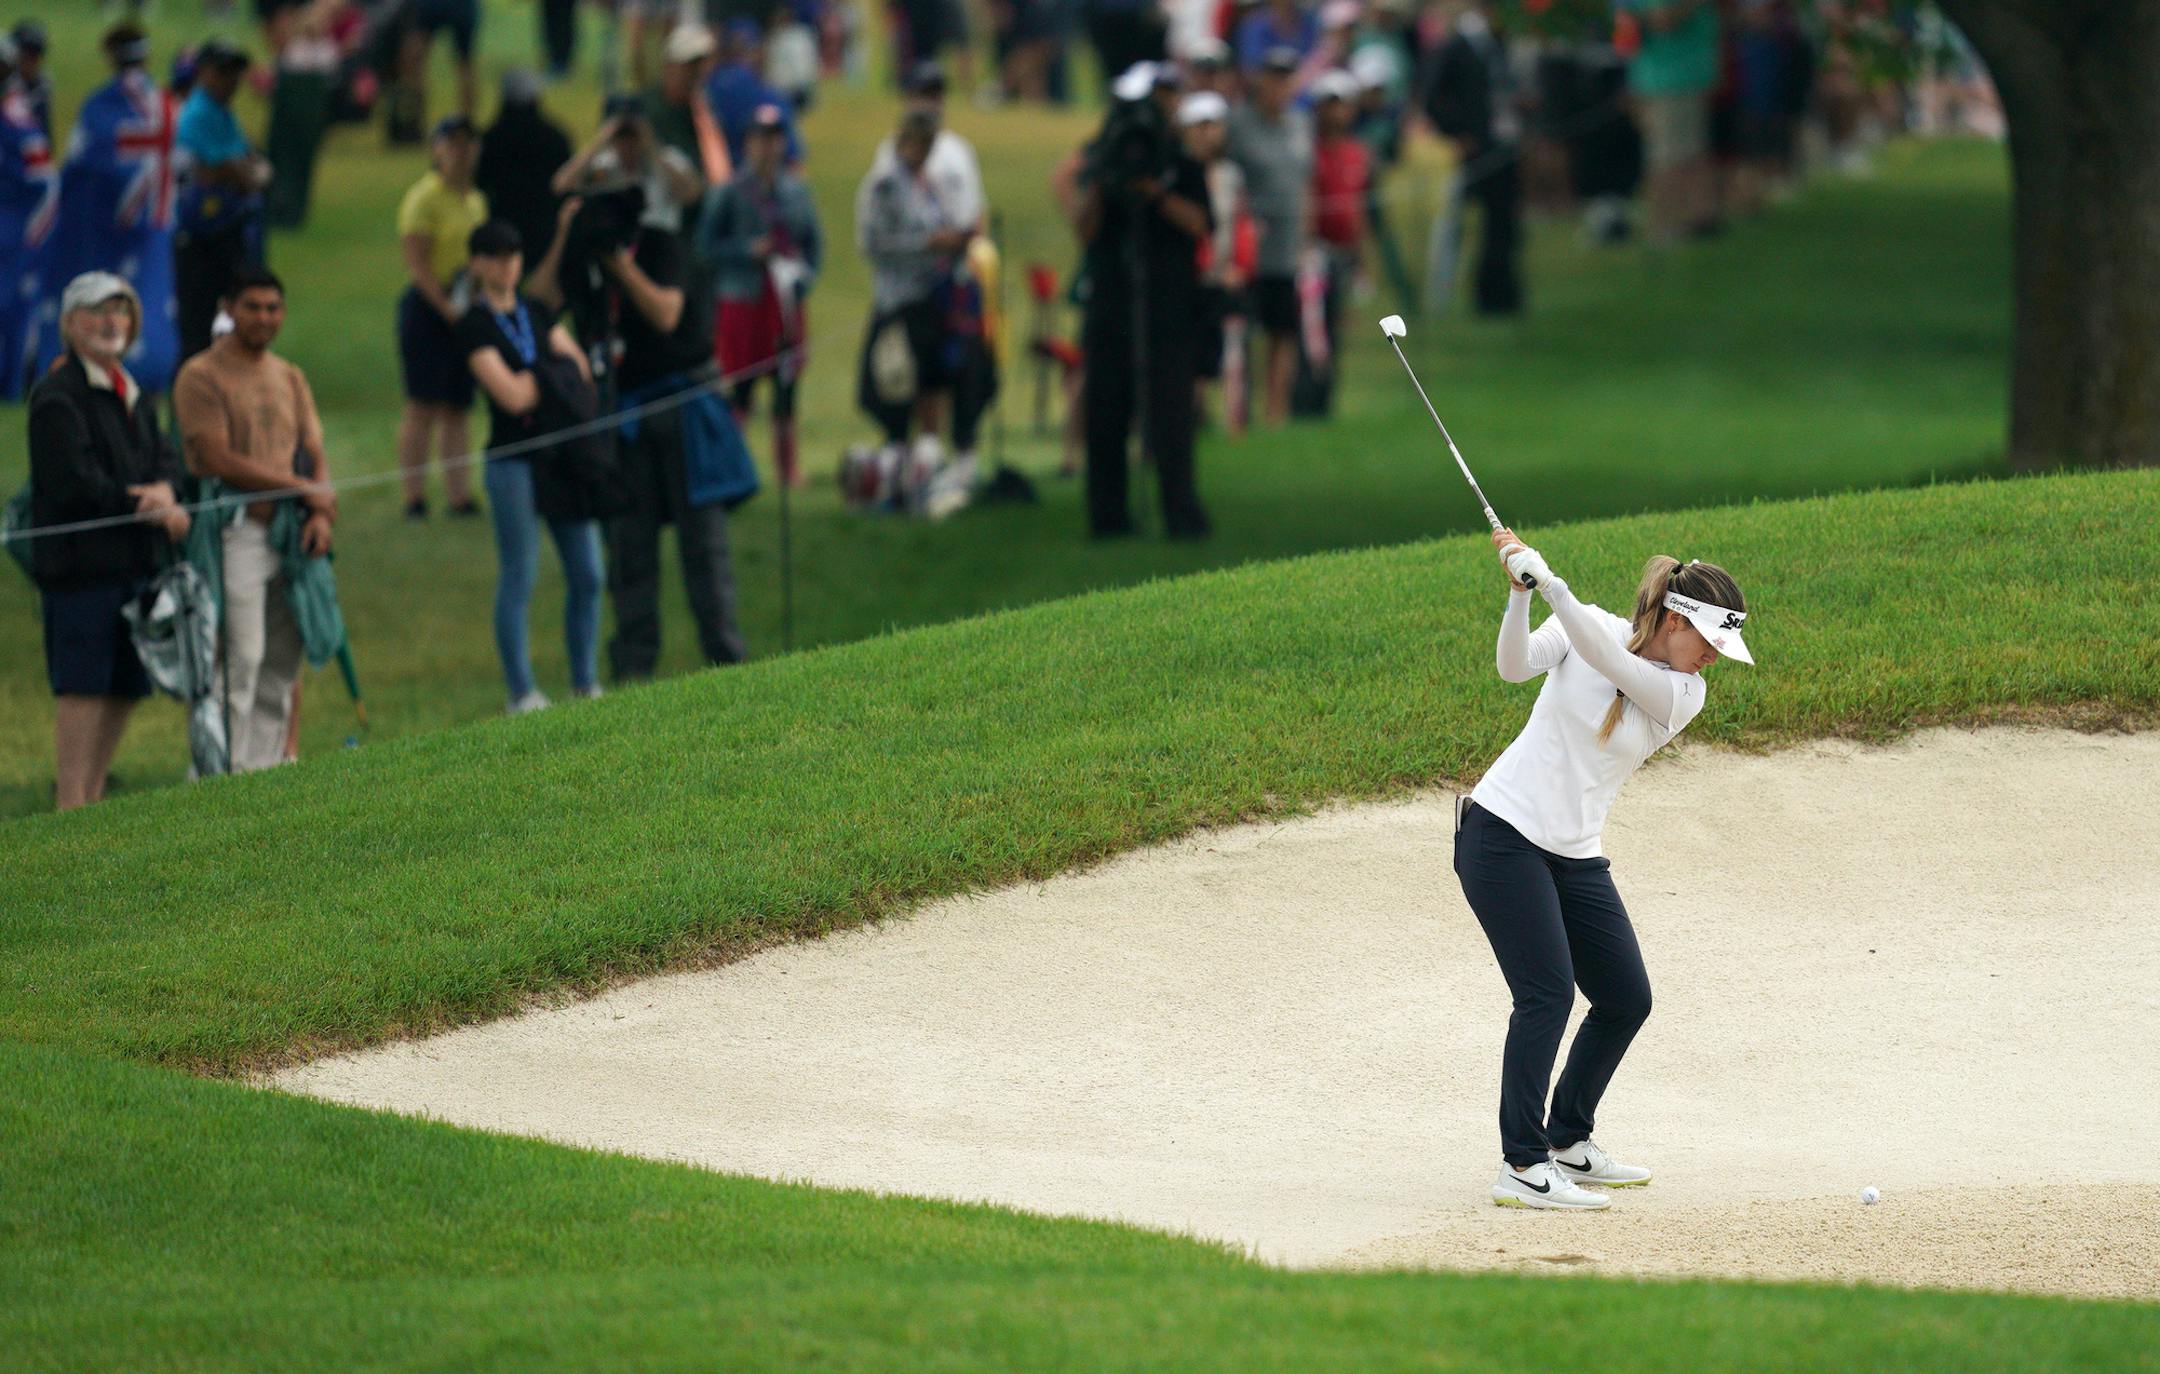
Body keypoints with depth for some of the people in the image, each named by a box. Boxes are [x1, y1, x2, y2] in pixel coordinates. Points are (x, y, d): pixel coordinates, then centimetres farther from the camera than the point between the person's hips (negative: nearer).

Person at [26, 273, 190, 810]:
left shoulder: (131, 394, 19)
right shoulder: (57, 397, -9)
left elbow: (165, 459, 13)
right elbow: (75, 483, -16)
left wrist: (164, 489, -12)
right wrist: (149, 507, -11)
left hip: (135, 560, 8)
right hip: (80, 560, -8)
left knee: (127, 686, 9)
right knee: (82, 686, -9)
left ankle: (90, 795, 18)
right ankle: (70, 807, -7)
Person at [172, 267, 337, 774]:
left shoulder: (290, 377, 18)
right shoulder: (201, 376, -4)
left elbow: (314, 455, 18)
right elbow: (220, 460, -12)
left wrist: (320, 514, -3)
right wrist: (303, 488, -8)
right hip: (235, 536, -7)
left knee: (282, 666, 6)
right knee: (239, 661, -12)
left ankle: (267, 772, 11)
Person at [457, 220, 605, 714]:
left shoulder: (537, 313, 13)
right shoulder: (474, 326, -6)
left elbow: (581, 371, 8)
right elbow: (510, 394, -14)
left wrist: (534, 382, -9)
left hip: (561, 451, 6)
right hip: (514, 461, -6)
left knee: (587, 575, 5)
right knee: (518, 580, -4)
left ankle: (586, 685, 15)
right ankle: (523, 694, 2)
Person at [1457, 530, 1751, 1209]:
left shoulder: (1683, 695, -1)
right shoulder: (1588, 623, -3)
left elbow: (1609, 662, -20)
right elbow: (1514, 665, -18)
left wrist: (1551, 583, -32)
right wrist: (1520, 591, -34)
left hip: (1576, 856, 5)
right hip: (1502, 832, -5)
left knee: (1627, 999, 6)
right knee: (1548, 992, -16)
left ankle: (1568, 1143, 24)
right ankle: (1523, 1169, -15)